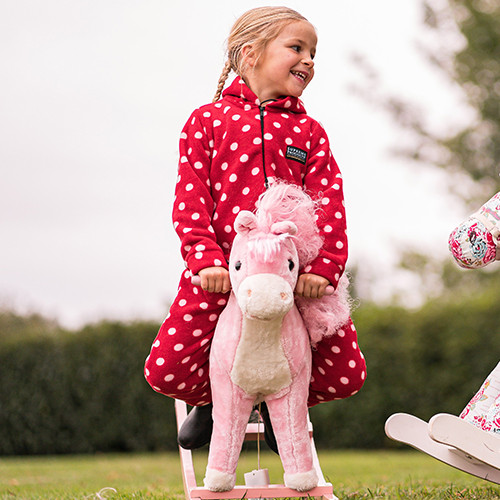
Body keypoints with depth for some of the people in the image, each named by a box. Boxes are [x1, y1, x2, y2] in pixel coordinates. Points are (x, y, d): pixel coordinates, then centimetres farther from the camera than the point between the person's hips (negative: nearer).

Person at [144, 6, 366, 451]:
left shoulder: (309, 132, 15)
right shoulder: (208, 120, 9)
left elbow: (328, 205, 3)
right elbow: (191, 198, 1)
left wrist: (323, 265, -14)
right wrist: (205, 259, -14)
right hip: (221, 272, -2)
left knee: (347, 375, -4)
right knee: (166, 371, -13)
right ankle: (211, 398, 22)